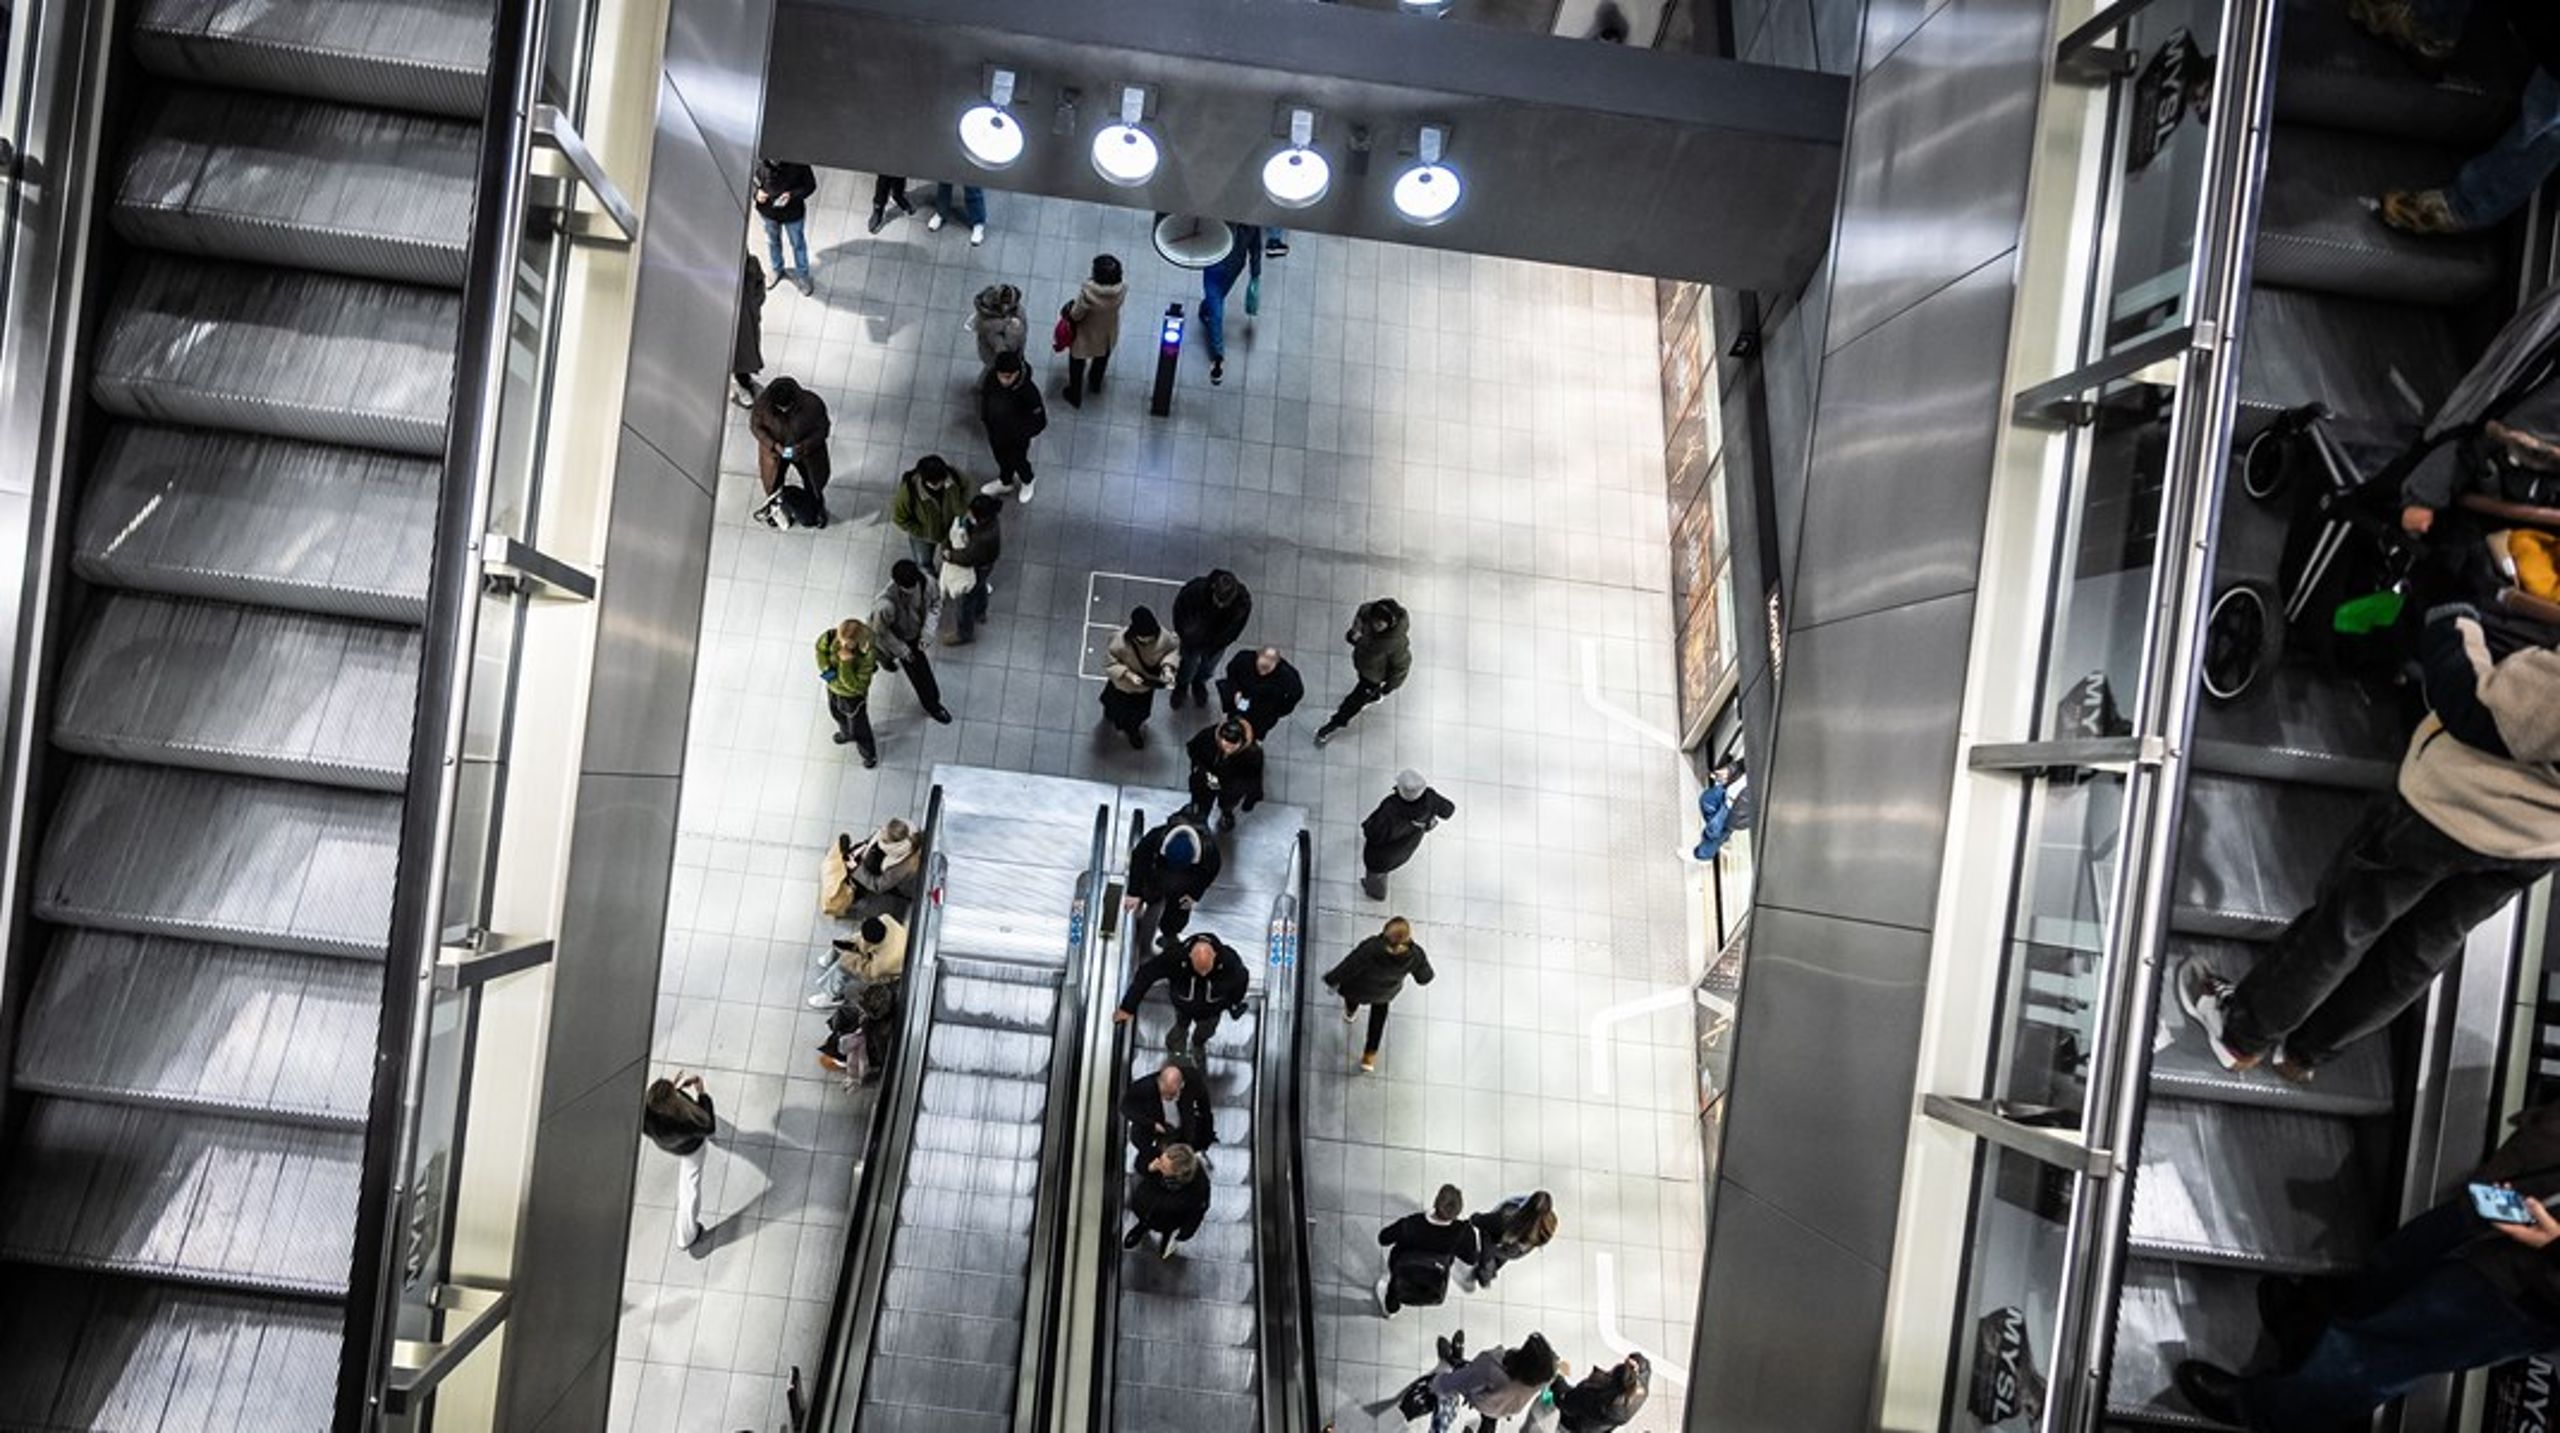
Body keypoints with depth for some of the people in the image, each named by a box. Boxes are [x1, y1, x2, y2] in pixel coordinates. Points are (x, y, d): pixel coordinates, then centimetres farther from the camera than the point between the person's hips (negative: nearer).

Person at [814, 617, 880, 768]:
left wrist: (846, 663, -47)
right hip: (833, 687, 5)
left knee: (859, 727, 21)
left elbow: (858, 686, -39)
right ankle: (847, 734, 69)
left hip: (853, 697, -5)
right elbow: (820, 648, -4)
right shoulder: (832, 636, -28)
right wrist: (826, 668, -18)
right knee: (837, 714, 35)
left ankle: (869, 753, 51)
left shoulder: (866, 656, -42)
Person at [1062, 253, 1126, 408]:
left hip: (1085, 336, -3)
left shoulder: (1087, 291, -40)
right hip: (1108, 334, 3)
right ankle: (1095, 384, 63)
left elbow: (1076, 315, -25)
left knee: (1077, 365, 27)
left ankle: (1075, 396, 47)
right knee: (1101, 360, 36)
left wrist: (1069, 309, -3)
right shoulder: (1121, 290, -30)